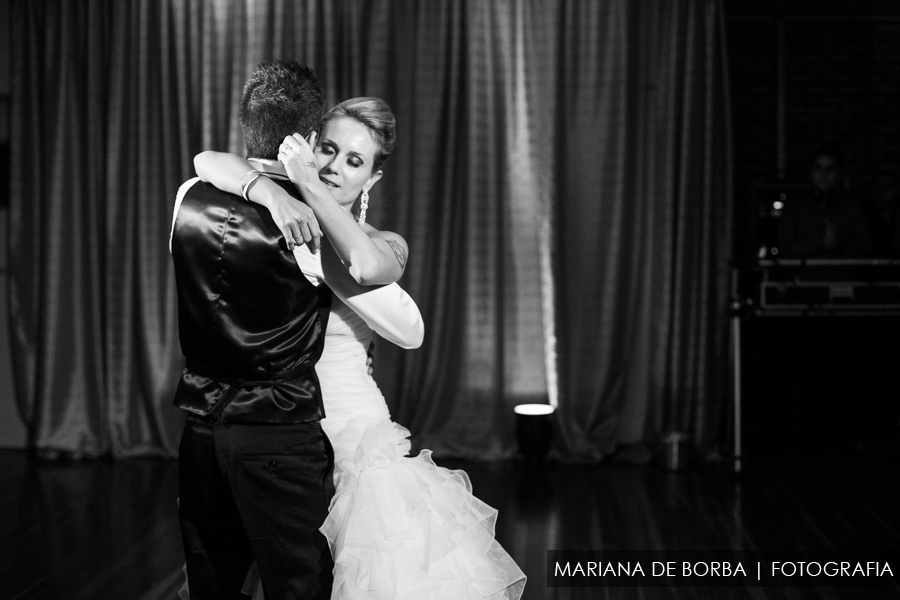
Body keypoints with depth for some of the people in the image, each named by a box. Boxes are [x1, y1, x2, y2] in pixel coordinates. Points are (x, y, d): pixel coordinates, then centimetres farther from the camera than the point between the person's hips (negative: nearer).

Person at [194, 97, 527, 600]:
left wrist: (306, 182, -21)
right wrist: (270, 191, -29)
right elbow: (207, 162, -12)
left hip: (353, 430, -1)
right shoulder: (283, 219, 2)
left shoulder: (385, 245, -2)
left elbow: (366, 267, -27)